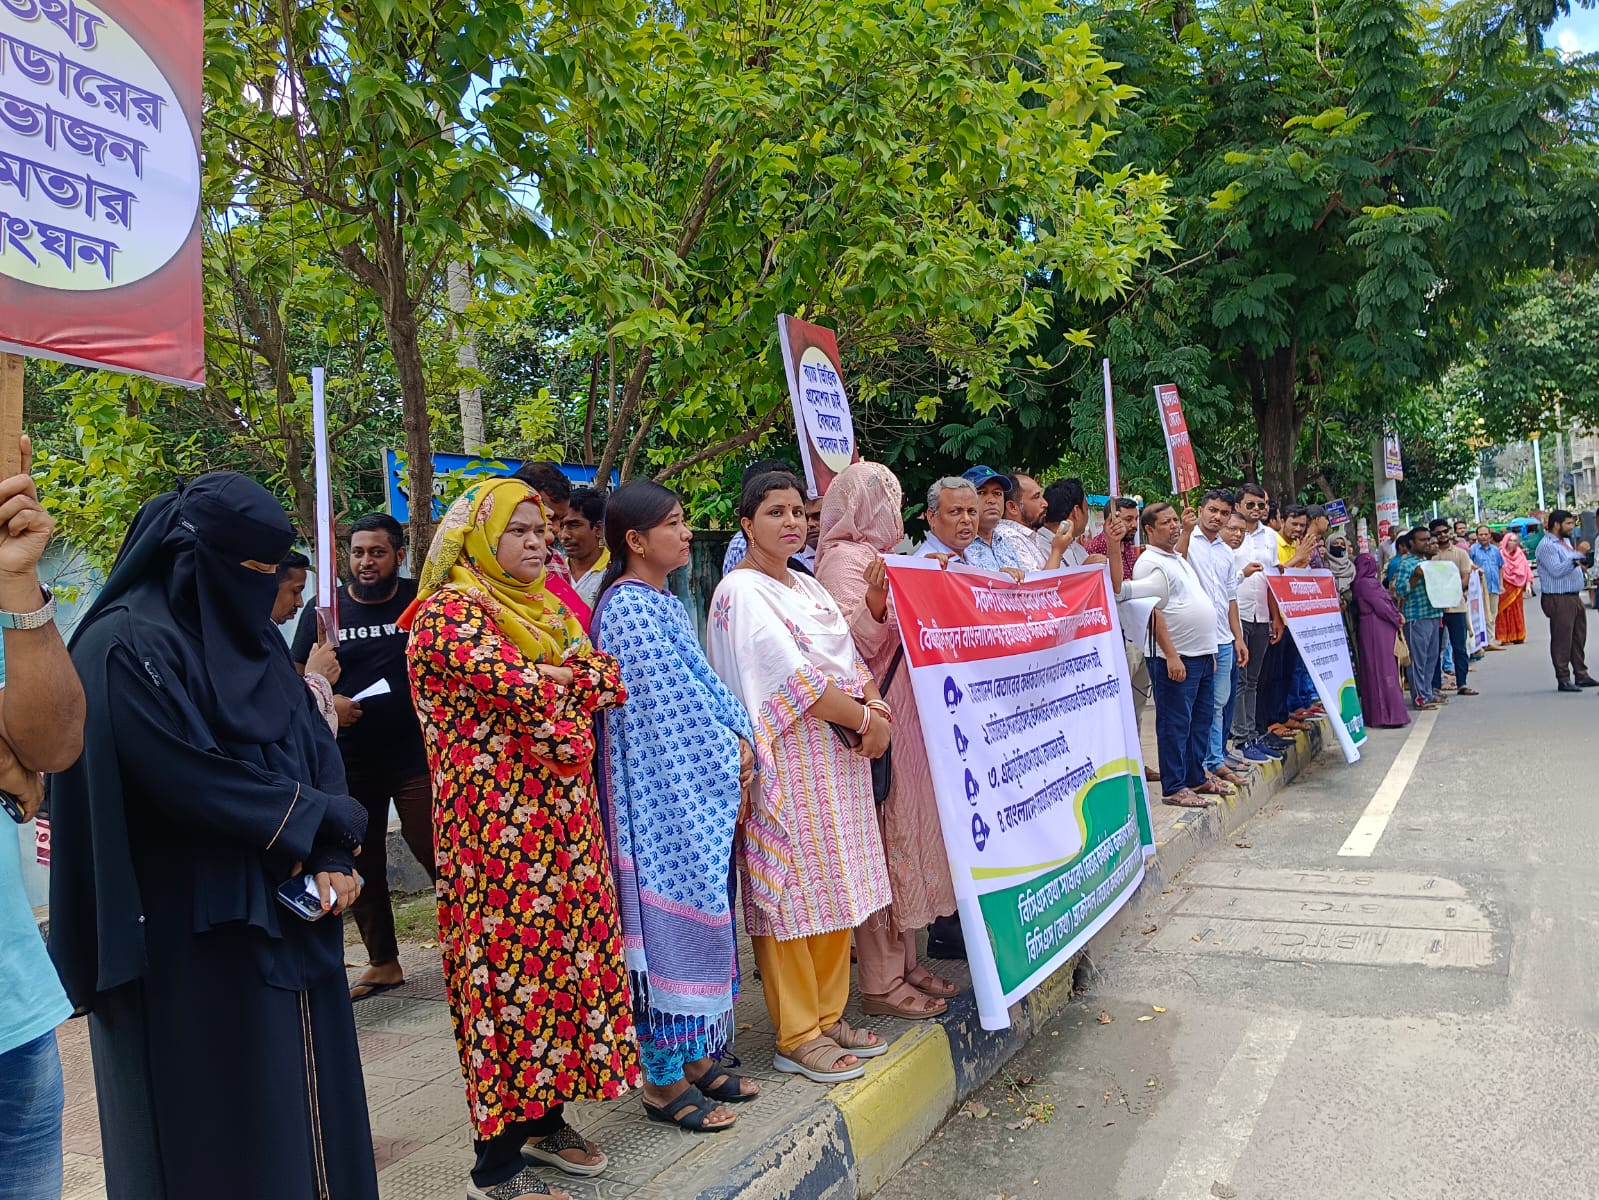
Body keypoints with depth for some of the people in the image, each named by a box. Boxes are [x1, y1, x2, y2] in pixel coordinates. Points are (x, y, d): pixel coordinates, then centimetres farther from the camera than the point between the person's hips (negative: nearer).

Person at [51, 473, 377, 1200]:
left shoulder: (252, 636, 11)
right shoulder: (129, 647, -14)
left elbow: (315, 749, 6)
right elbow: (191, 779, -22)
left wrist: (331, 858, -9)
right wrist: (319, 822, -10)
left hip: (287, 914, 7)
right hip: (194, 933, -7)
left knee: (302, 1095, 15)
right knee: (219, 1120, 5)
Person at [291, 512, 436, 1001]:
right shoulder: (324, 609, 5)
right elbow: (299, 676, 8)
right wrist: (326, 701, -12)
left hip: (415, 757, -3)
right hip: (350, 760, 3)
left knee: (439, 859, -6)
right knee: (363, 867, 12)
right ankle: (383, 962, 27)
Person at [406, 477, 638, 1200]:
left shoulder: (546, 609, 16)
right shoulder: (450, 612, -10)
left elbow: (610, 682, 10)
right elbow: (522, 687, -21)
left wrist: (549, 684, -6)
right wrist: (575, 677, -4)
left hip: (564, 821, 8)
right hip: (497, 826, -8)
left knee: (563, 954, 12)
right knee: (506, 966, -3)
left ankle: (546, 1119, 30)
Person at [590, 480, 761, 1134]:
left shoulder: (666, 602, 14)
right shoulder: (628, 606, -15)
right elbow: (669, 699, -18)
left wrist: (741, 740, 0)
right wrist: (727, 757, -10)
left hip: (697, 785, 9)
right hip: (661, 788, -9)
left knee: (700, 912, 14)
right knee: (671, 914, -1)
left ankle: (697, 1058, 27)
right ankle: (664, 1080, 12)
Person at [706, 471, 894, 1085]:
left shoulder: (808, 587, 17)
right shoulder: (741, 591, -9)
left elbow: (849, 656, 13)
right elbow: (792, 676, -17)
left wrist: (875, 707, -6)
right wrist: (863, 718, -13)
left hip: (839, 756, 8)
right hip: (788, 760, -8)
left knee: (835, 890, 12)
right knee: (792, 892, -2)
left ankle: (827, 1015, 25)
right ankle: (797, 1037, 10)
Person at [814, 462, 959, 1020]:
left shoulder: (880, 555, 17)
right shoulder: (845, 559, -12)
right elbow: (849, 646, -21)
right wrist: (875, 598, -36)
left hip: (903, 719, 10)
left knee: (907, 833, 14)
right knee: (883, 841, -4)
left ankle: (903, 962, 25)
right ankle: (881, 982, 6)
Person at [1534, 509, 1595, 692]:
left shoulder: (1565, 541, 17)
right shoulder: (1546, 545, -14)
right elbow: (1557, 570, -23)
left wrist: (1579, 563, 8)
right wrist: (1577, 554, -25)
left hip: (1574, 597, 10)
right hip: (1558, 599, -10)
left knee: (1579, 637, 14)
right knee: (1561, 640, -5)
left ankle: (1581, 675, 22)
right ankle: (1563, 679, -1)